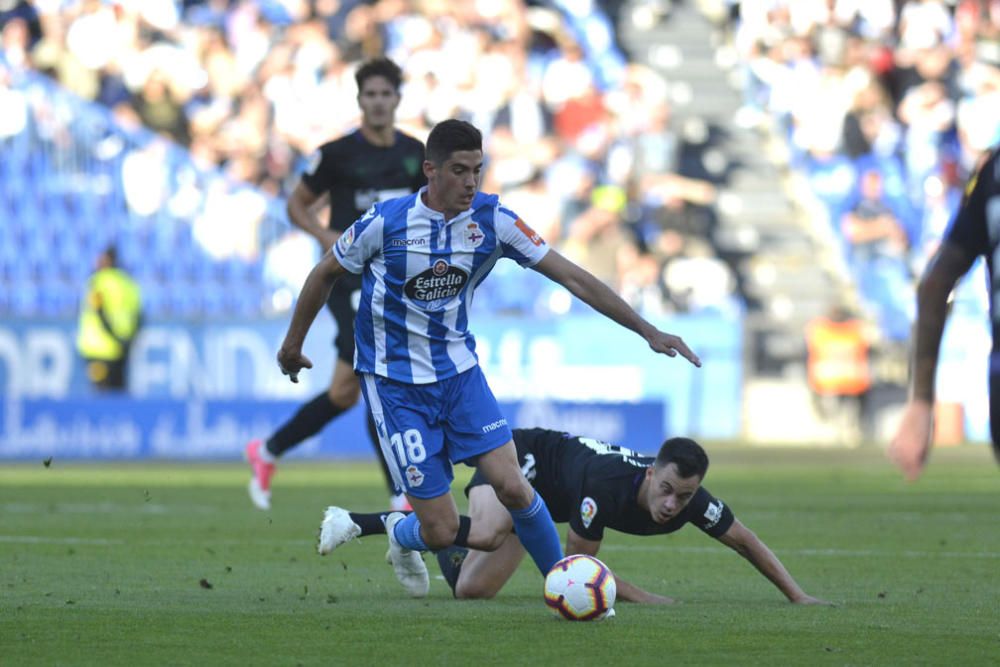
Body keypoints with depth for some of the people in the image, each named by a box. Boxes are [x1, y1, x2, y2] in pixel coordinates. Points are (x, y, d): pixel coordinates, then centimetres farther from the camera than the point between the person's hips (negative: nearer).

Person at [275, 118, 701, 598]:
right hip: (395, 383, -3)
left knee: (512, 486, -16)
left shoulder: (491, 220, -9)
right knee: (441, 532, -6)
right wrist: (293, 344, 14)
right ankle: (401, 535, 31)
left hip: (458, 370, 3)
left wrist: (648, 331, -12)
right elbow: (326, 274, 3)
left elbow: (573, 278, -8)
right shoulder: (385, 223, -16)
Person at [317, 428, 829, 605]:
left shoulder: (691, 501, -24)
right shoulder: (608, 484, -40)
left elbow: (745, 541, -9)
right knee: (488, 534, -41)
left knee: (470, 589, -1)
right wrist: (640, 597, -32)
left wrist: (796, 595, -14)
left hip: (538, 505, 7)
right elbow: (578, 562, -29)